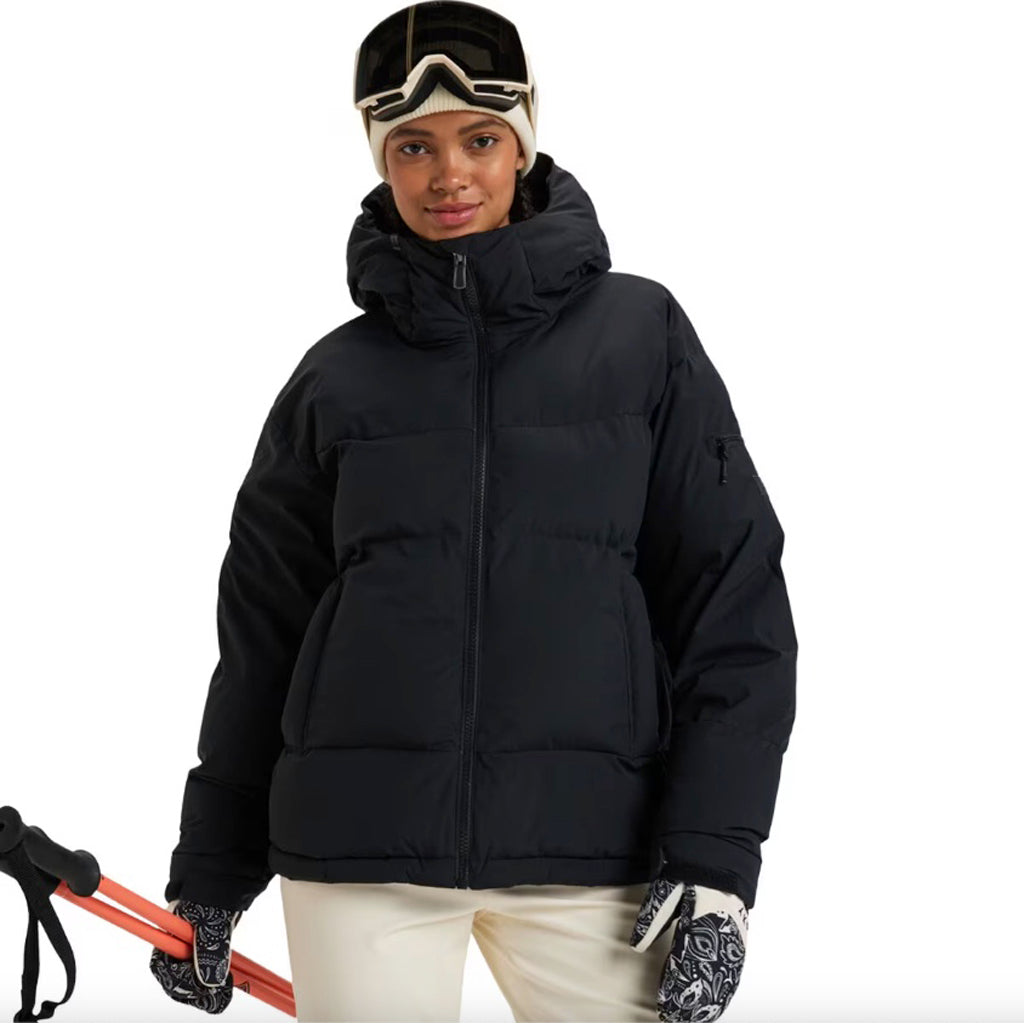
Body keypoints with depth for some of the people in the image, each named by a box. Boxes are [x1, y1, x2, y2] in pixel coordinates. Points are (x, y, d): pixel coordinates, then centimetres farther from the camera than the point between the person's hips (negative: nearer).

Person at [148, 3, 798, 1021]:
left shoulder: (639, 333, 4)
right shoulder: (337, 375, 8)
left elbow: (733, 595, 1)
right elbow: (262, 631, 14)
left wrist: (713, 861, -6)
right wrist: (209, 880, 14)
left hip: (586, 848, -1)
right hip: (360, 849, 1)